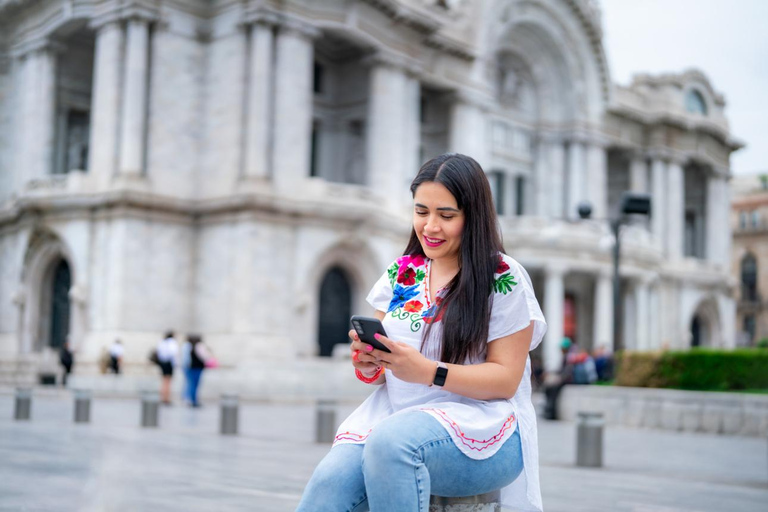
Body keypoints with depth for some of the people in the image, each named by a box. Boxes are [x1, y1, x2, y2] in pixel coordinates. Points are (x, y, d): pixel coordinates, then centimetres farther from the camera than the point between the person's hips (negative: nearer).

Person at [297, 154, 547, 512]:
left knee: (391, 443, -36)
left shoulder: (503, 281, -3)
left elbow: (505, 380, -6)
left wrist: (428, 372, -20)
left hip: (483, 430, -4)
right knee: (331, 479, -28)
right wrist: (367, 365, -9)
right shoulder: (400, 274, 13)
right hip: (396, 418, 4)